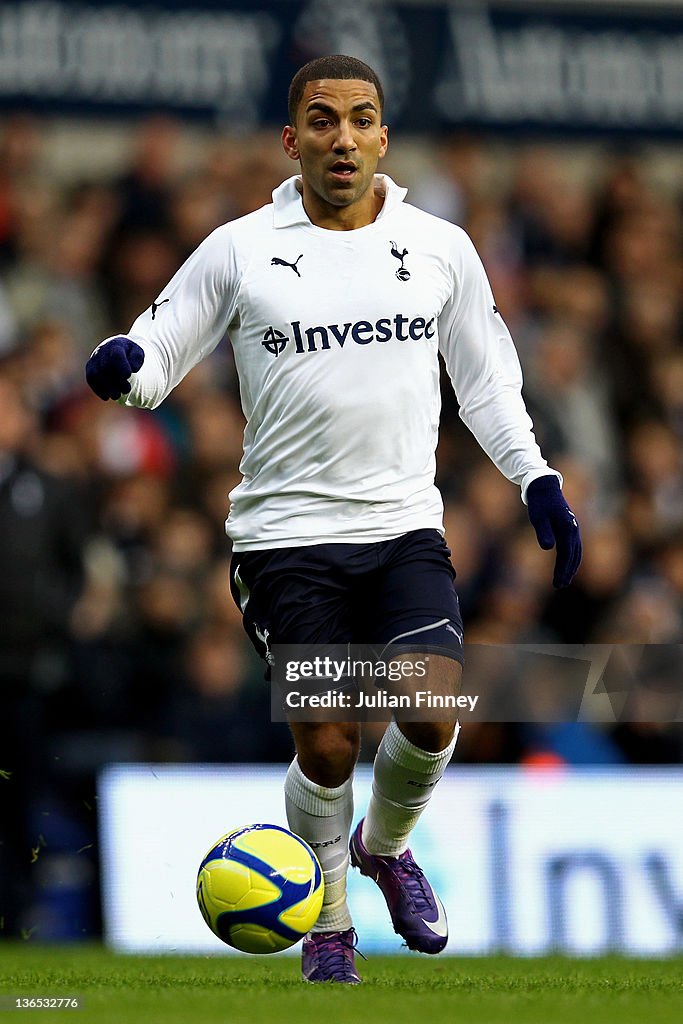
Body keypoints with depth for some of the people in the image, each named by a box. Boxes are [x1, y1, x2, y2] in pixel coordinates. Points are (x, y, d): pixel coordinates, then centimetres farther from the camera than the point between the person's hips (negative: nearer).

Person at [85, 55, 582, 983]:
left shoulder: (441, 248, 7)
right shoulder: (239, 252, 1)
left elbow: (486, 378, 18)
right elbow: (157, 356, 3)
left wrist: (537, 479, 9)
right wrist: (126, 366, -20)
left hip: (406, 527, 2)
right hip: (290, 532, -2)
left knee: (433, 714, -16)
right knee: (326, 744, -7)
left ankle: (385, 847, 17)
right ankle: (326, 925, 18)